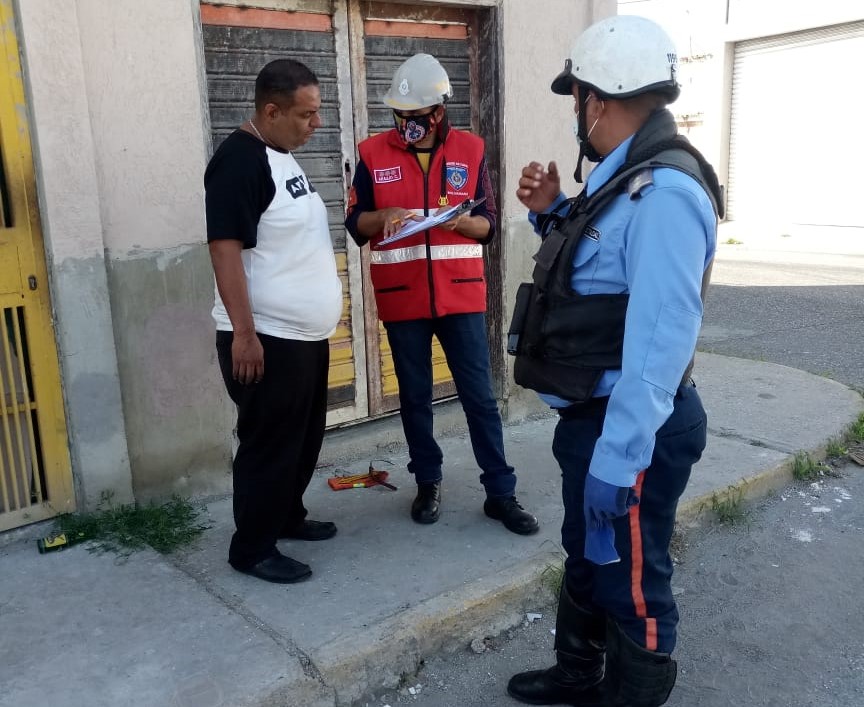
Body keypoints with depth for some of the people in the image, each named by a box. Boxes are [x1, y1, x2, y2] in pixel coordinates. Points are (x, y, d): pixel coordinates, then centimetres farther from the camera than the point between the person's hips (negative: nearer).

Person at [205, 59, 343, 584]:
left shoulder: (283, 156, 13)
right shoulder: (240, 161, -17)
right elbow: (225, 249, -22)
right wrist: (243, 332, -24)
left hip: (306, 334, 10)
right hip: (268, 338, -9)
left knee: (305, 438, 18)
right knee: (270, 443, 1)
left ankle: (287, 517, 36)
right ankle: (252, 548, 16)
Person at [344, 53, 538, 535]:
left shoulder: (471, 150, 2)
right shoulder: (374, 153, 1)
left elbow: (489, 224, 4)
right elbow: (355, 224, 4)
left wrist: (462, 221, -17)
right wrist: (382, 216, -17)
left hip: (461, 293, 0)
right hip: (402, 297, 1)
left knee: (480, 395, 4)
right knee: (415, 397, 11)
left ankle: (501, 492, 14)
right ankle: (428, 483, 28)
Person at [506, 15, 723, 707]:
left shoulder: (664, 191, -23)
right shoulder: (625, 178, 10)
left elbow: (660, 338, -28)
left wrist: (617, 458, -27)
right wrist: (553, 214, 6)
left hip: (630, 430, -11)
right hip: (594, 416, 11)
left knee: (630, 583, 8)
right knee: (586, 560, 25)